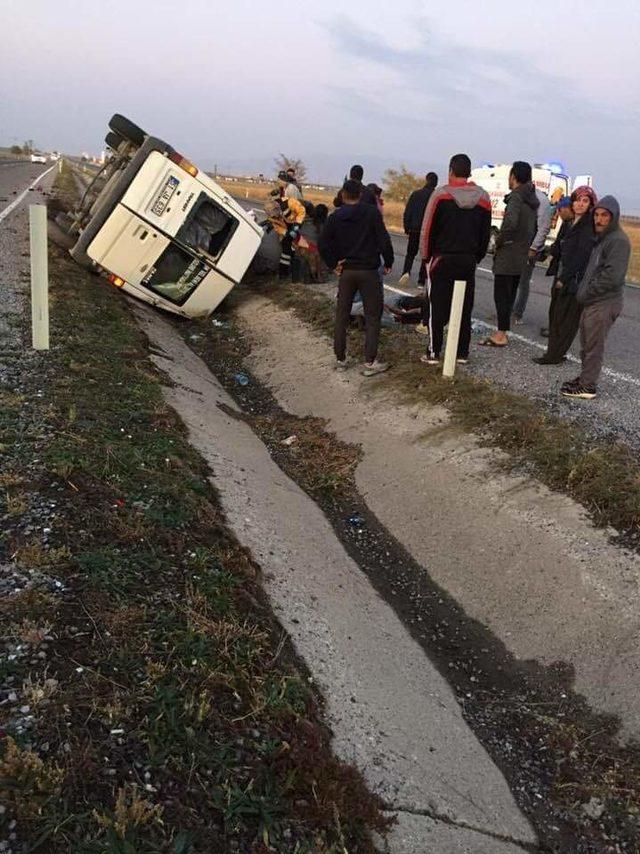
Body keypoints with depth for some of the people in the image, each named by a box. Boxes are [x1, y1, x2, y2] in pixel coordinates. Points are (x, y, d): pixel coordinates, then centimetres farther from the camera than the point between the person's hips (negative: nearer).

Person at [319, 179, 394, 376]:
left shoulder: (335, 217, 1)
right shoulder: (372, 212, -8)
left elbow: (323, 244, -4)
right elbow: (383, 239, -12)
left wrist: (333, 264, 4)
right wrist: (388, 262, 0)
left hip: (346, 271, 3)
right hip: (368, 271, -3)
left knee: (341, 316, 12)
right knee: (372, 317, 2)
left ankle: (340, 359, 16)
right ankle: (370, 362, -1)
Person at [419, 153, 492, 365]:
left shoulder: (441, 194, -9)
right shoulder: (483, 198, 4)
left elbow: (428, 230, -6)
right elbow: (486, 233, 9)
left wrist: (426, 256, 4)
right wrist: (476, 257, 17)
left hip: (442, 258, -3)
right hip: (469, 260, 4)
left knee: (437, 308, 3)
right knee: (465, 309, 10)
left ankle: (433, 353, 5)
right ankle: (462, 352, 15)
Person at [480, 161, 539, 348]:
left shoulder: (516, 196, -14)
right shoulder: (532, 200, 14)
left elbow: (510, 222, -30)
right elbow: (533, 227, 20)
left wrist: (499, 240, -15)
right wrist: (525, 245, 17)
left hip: (508, 254, -9)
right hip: (521, 256, 9)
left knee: (501, 294, -4)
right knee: (509, 294, 14)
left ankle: (501, 335, -2)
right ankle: (503, 332, 21)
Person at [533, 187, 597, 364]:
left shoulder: (589, 228, -12)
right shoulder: (574, 224, 16)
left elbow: (581, 256, -18)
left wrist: (564, 279, -18)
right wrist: (559, 278, 11)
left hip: (574, 281, -9)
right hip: (563, 278, 9)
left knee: (565, 319, -2)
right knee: (555, 315, 12)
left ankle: (554, 355, 4)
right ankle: (555, 353, 20)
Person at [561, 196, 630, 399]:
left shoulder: (618, 240, -15)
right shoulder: (602, 238, 15)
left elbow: (612, 276, -22)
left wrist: (586, 293, -14)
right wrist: (583, 291, 9)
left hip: (603, 305, -9)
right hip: (591, 302, 9)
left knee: (593, 346, -3)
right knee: (586, 343, 17)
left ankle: (587, 386, 4)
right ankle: (586, 377, 28)